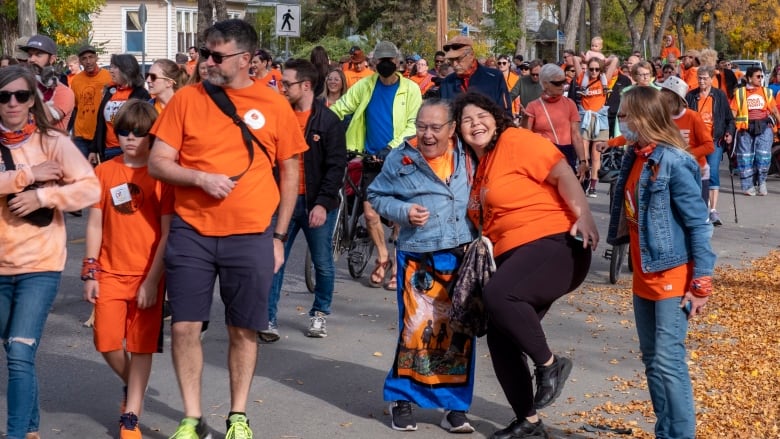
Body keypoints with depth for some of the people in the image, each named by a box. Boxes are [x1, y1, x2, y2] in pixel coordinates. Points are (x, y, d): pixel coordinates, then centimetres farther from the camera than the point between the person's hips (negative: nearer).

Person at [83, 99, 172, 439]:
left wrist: (153, 280, -11)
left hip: (147, 275, -3)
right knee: (107, 342, 1)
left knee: (141, 346, 3)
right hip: (110, 272, 3)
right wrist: (90, 274, 3)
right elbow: (95, 225, 7)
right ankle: (132, 385, 31)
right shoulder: (105, 172, 3)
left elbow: (167, 232, -7)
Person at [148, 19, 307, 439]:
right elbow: (157, 163, 0)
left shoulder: (274, 105, 0)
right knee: (184, 326, 1)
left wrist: (278, 237, 6)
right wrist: (202, 177, -17)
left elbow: (290, 173, 7)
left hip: (251, 238, 0)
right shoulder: (186, 98, 0)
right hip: (191, 233, 1)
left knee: (244, 329, 8)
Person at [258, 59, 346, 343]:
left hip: (317, 204, -3)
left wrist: (323, 203, -16)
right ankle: (268, 319, 3)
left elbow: (336, 167, -8)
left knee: (323, 263, 8)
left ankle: (320, 314, 26)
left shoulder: (328, 121, -6)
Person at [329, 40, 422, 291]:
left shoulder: (410, 89, -4)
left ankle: (398, 266, 14)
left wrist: (392, 147, -19)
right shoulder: (365, 86, 4)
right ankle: (382, 257, 24)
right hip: (372, 160, 3)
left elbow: (413, 125, -9)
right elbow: (339, 109, 1)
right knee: (370, 214, 1)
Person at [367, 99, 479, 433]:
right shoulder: (401, 160, -2)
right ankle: (401, 399, 13)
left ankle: (455, 405, 17)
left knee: (459, 332, 6)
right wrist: (403, 211, -10)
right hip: (420, 260, -2)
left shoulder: (468, 155, 4)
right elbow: (376, 197, 7)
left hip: (465, 256, 3)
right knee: (417, 330, -7)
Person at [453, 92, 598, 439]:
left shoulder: (515, 141, -6)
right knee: (499, 339, 6)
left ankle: (550, 365, -10)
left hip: (554, 243, -9)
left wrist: (584, 217, -25)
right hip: (514, 255, 9)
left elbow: (561, 173, -15)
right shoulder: (478, 167, 19)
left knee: (498, 295, -32)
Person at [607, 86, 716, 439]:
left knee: (669, 361, -8)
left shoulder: (674, 163, -18)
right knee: (652, 361, 13)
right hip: (643, 275, 9)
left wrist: (701, 284, -19)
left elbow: (699, 224, -17)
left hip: (672, 276, -9)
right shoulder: (634, 157, 6)